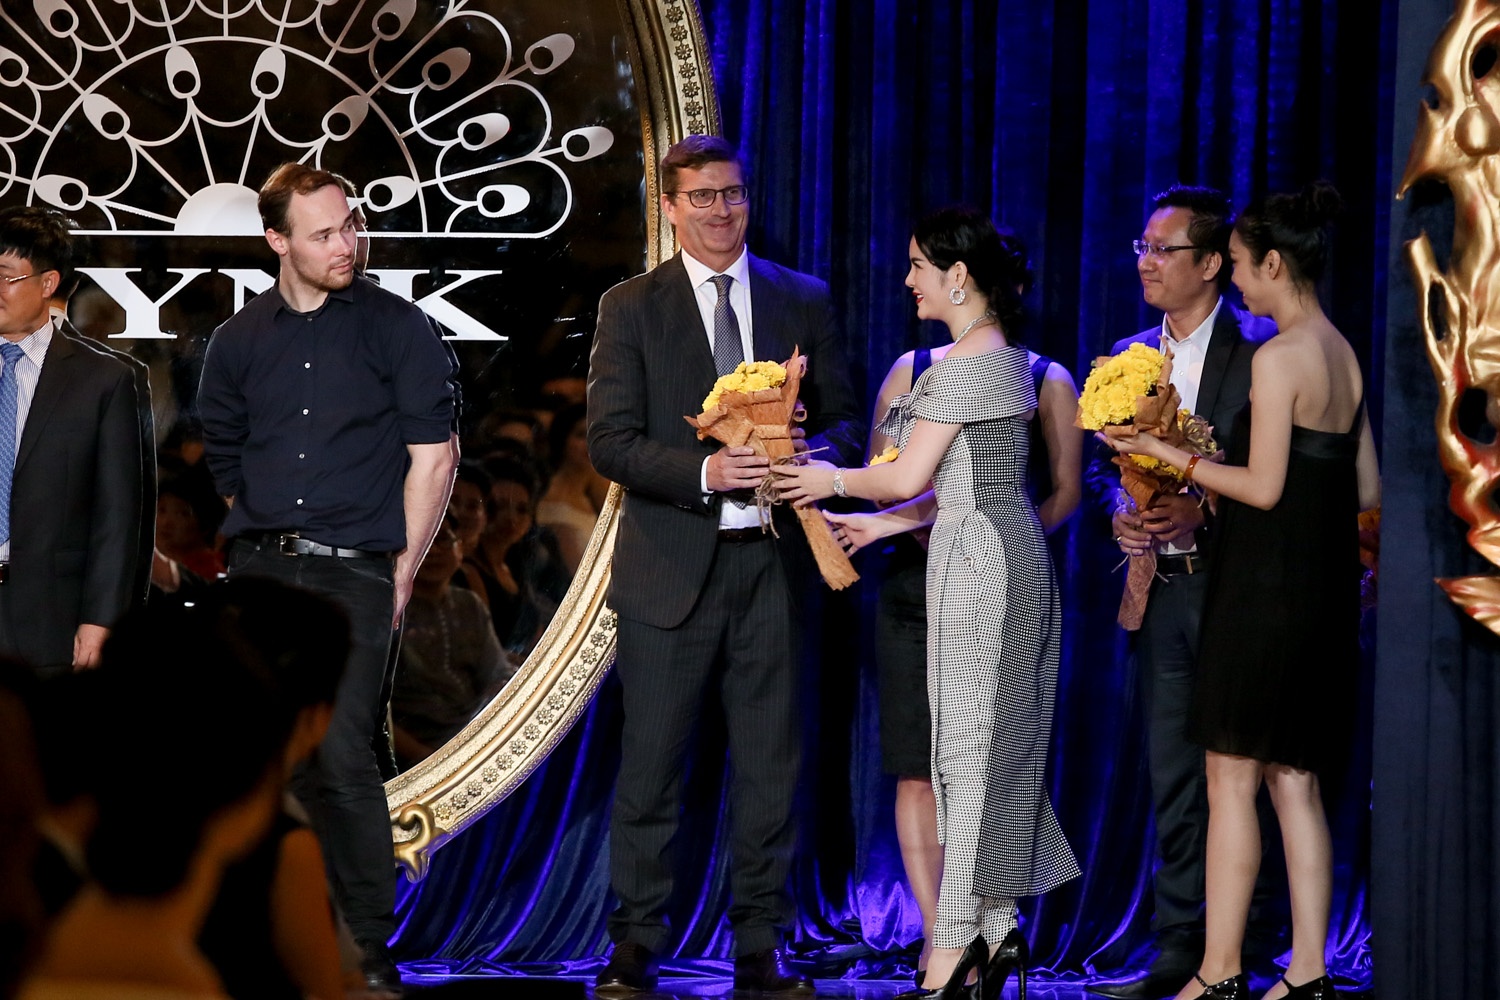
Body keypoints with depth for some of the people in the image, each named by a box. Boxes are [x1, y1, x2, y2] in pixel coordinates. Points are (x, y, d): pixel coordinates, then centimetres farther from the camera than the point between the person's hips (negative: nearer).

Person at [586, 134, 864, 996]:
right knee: (651, 770, 1)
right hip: (672, 568, -2)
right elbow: (611, 441, -4)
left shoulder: (804, 301, 10)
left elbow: (843, 419, 11)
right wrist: (703, 472, -19)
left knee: (771, 769, 6)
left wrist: (813, 456, -12)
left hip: (771, 566, 2)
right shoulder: (632, 308, 3)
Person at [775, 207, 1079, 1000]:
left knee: (967, 751, -7)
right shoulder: (1005, 356, 14)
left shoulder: (962, 365, -15)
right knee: (991, 748, 11)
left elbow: (909, 477, -14)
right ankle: (997, 932, 14)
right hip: (1006, 552, 10)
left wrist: (835, 480, 4)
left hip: (976, 562, -10)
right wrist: (885, 523, 16)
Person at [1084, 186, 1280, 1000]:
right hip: (1159, 588, 6)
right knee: (1172, 776, 9)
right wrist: (1119, 512, -4)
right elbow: (1103, 464, 17)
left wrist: (1202, 514, -21)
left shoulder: (1263, 351, -7)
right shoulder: (1129, 357, 13)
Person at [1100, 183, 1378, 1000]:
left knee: (1232, 780, -2)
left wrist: (1172, 456, -8)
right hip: (1326, 587, 8)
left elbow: (1264, 487, -16)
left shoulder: (1278, 357, -14)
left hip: (1265, 586, -8)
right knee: (1294, 783, 9)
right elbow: (1365, 489, 14)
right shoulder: (1343, 354, 11)